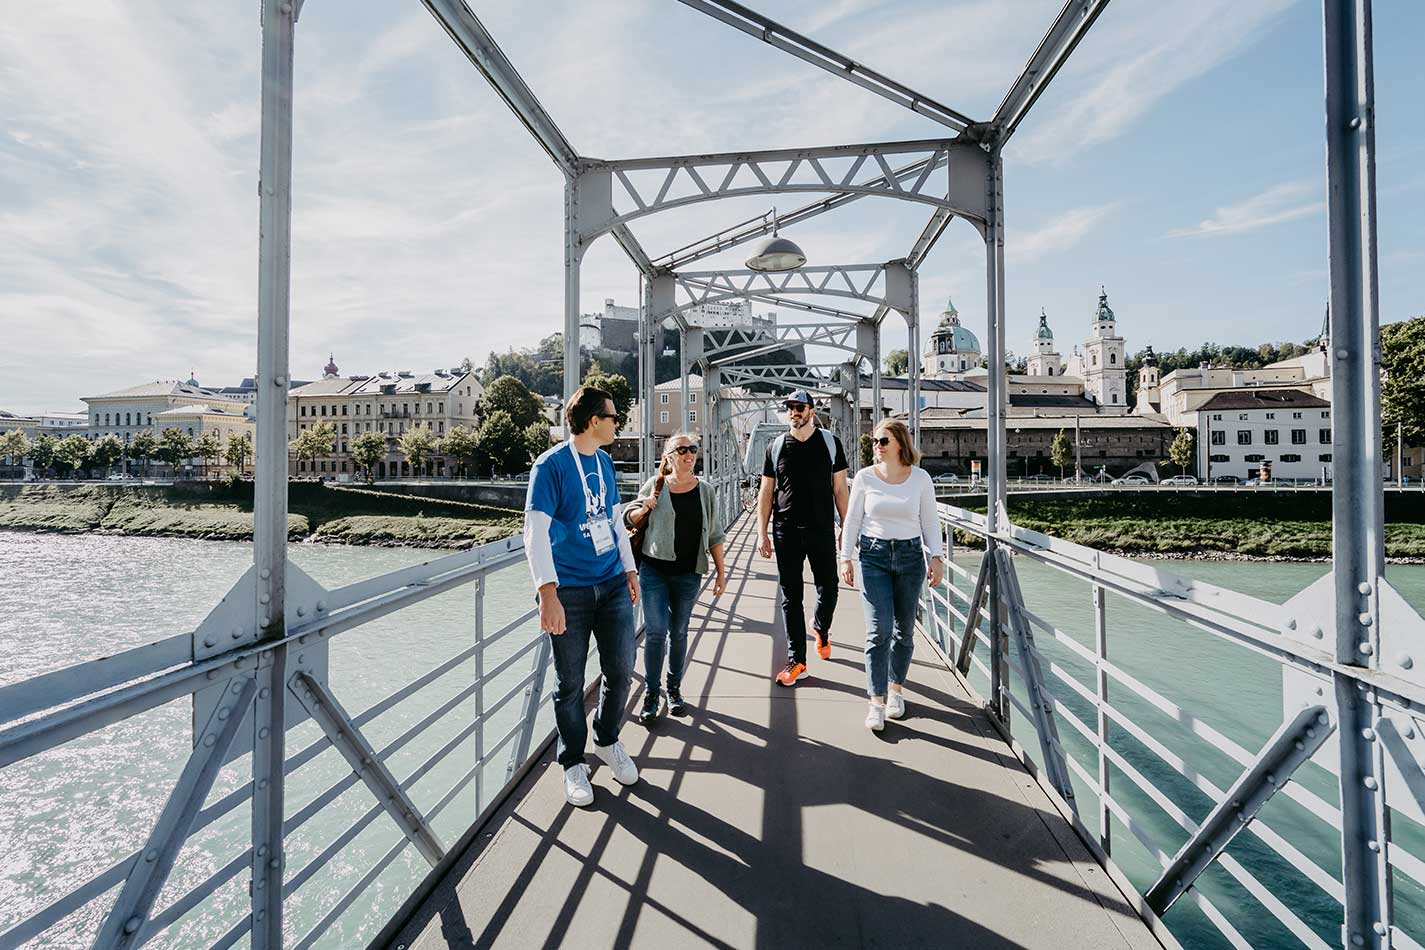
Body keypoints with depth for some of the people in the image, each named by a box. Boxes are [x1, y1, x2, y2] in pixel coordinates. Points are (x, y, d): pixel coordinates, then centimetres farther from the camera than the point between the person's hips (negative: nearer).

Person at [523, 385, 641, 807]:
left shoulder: (604, 462, 9)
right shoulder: (551, 465, -13)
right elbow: (535, 531, -18)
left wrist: (630, 569, 18)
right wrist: (548, 593, -25)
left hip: (612, 583, 6)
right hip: (570, 591, -6)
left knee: (621, 670, 10)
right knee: (570, 682, 7)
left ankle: (607, 741, 36)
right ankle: (573, 763, 28)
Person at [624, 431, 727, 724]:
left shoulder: (705, 491, 3)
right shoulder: (655, 485, -1)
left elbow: (714, 535, 6)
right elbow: (630, 520, 10)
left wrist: (721, 573, 4)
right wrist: (643, 509, -12)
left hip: (688, 574, 1)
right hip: (654, 570, -1)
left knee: (679, 632, 11)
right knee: (655, 631, -3)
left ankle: (674, 689, 27)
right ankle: (651, 693, 11)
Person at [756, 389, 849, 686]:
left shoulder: (830, 442, 4)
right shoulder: (776, 446, 5)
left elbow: (840, 488, 6)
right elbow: (766, 492, 7)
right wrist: (762, 533, 1)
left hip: (822, 529, 0)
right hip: (786, 531, 0)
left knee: (828, 591, 7)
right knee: (791, 596, 4)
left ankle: (821, 629, 41)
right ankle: (796, 661, 14)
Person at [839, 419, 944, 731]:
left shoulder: (920, 478, 0)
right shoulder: (865, 477, -1)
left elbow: (930, 520, 6)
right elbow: (852, 519, 3)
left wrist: (936, 556, -1)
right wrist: (846, 557, 0)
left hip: (910, 556, 1)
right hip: (874, 556, -1)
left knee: (904, 629, 10)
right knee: (879, 630, -7)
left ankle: (896, 689, 29)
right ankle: (877, 701, -1)